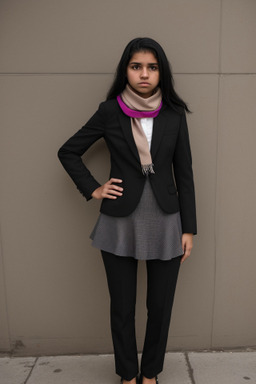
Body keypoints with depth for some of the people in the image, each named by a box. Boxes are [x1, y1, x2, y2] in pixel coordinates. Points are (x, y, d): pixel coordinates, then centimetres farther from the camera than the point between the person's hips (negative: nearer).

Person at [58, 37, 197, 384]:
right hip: (120, 224, -1)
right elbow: (68, 152, 7)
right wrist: (93, 189, -2)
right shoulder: (110, 111, -3)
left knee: (160, 306, 11)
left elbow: (184, 173, 2)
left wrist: (188, 228, 1)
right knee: (122, 307, 12)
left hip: (165, 223, 1)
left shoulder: (174, 113, 0)